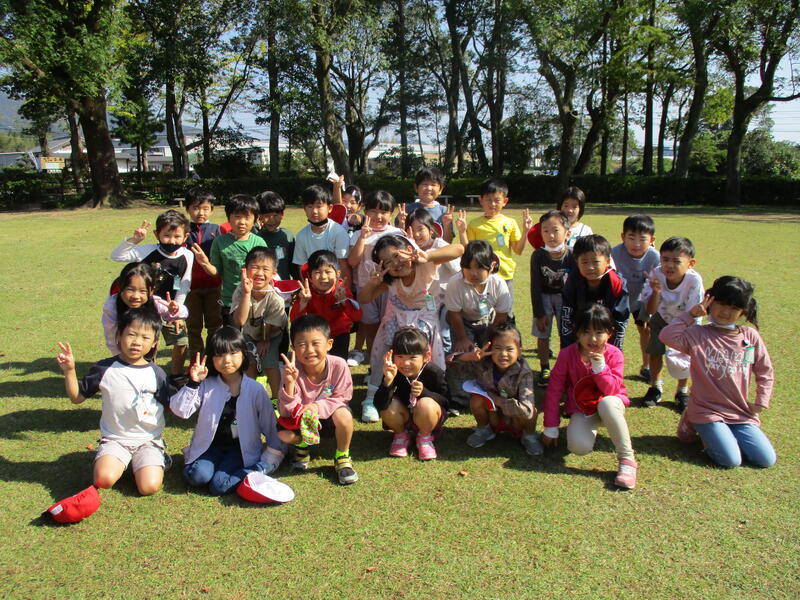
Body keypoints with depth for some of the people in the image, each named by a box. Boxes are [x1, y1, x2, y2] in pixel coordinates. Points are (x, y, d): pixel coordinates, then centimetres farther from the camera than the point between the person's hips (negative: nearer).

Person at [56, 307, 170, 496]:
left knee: (149, 487, -20)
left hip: (148, 440, 0)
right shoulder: (105, 369, -1)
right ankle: (121, 462, 8)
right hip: (114, 439, 1)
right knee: (104, 479, -26)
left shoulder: (156, 373, -1)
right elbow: (77, 397, 8)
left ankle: (159, 459, 13)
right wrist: (69, 371, -7)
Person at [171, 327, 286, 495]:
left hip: (240, 448, -1)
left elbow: (270, 425, -2)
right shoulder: (206, 386, -3)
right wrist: (193, 383, -21)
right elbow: (180, 410, -10)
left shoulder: (255, 390, -6)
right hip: (210, 445, 1)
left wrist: (270, 459, -5)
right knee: (198, 477, -26)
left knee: (219, 486, -21)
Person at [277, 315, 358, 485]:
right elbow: (286, 411, -25)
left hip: (329, 412, -1)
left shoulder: (338, 365, -26)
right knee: (283, 434, -27)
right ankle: (301, 445, 12)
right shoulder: (293, 370, -24)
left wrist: (318, 406, -35)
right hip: (301, 417, 1)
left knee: (343, 414, -34)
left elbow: (342, 398, -16)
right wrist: (289, 383, -42)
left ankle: (342, 457, -5)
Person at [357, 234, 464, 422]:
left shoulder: (426, 265, -28)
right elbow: (363, 299, -16)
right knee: (382, 351, -6)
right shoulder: (389, 280, -17)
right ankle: (371, 399, 8)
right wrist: (372, 283, -37)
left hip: (425, 317, -2)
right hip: (397, 317, 2)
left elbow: (458, 249, -41)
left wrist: (427, 256, -52)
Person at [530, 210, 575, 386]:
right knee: (542, 335, 3)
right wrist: (539, 313, -12)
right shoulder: (538, 255, -19)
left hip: (565, 297, 0)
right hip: (544, 297, 1)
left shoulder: (572, 255, -21)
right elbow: (535, 287, -13)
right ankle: (545, 369, 21)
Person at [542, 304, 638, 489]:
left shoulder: (614, 355, -13)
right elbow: (554, 390, -9)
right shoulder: (567, 355, -12)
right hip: (581, 409, 1)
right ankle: (592, 427, 12)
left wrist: (600, 367, -33)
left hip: (609, 404, -1)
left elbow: (611, 391, -17)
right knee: (579, 447, -27)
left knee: (607, 403, -39)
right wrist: (551, 428, -8)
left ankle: (627, 459, -28)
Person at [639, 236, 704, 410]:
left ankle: (682, 391, 19)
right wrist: (656, 291, -49)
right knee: (655, 350, 0)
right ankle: (656, 387, 25)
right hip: (662, 317, 1)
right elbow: (650, 311, -32)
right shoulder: (656, 275, -32)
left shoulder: (694, 281, -36)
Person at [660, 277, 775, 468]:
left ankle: (723, 433, 19)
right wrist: (690, 314, -19)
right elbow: (666, 336, -25)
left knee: (766, 460, -4)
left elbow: (765, 372, 12)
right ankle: (694, 424, 10)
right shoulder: (698, 335, -7)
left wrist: (760, 403, 4)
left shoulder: (750, 336, 3)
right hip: (707, 410, -4)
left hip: (741, 413, 4)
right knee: (731, 461, -16)